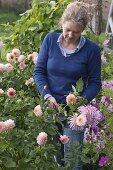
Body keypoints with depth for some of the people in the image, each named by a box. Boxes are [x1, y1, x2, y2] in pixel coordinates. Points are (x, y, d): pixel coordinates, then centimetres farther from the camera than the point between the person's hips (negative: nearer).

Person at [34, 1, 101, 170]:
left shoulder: (91, 49, -8)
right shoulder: (50, 39, -3)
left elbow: (94, 82, -1)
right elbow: (39, 71, 1)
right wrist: (47, 95, -13)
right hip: (50, 106, 2)